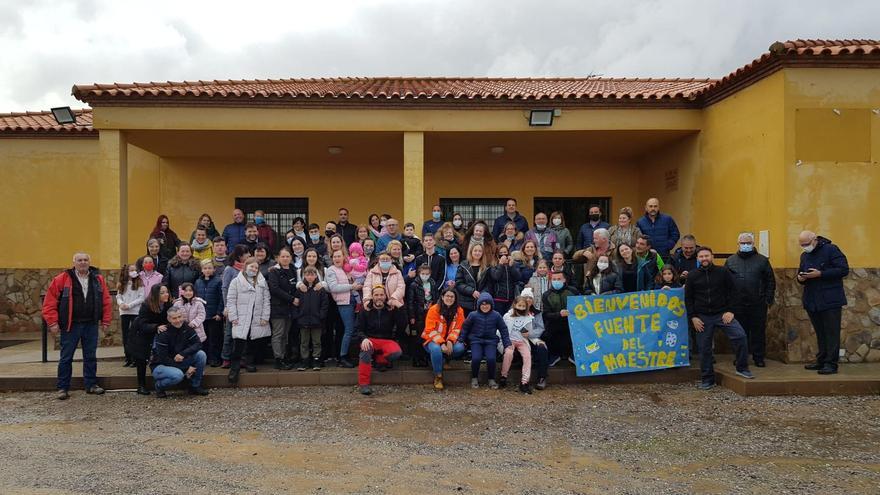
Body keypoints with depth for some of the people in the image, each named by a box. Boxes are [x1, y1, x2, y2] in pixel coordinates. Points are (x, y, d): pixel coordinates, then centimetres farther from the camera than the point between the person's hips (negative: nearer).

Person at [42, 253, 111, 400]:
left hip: (91, 325, 3)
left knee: (91, 356, 11)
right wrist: (52, 322, -8)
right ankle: (62, 388, 15)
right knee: (66, 357, 5)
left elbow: (106, 301, 8)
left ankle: (91, 384, 21)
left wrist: (105, 321, 5)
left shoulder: (98, 279, 6)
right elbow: (50, 301, -5)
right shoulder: (62, 279, -4)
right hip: (70, 325, -3)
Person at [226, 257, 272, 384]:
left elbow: (266, 301, 8)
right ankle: (234, 368, 1)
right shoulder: (236, 281, 3)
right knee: (238, 344, -6)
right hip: (241, 320, -3)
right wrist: (233, 317, -6)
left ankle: (249, 363, 25)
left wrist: (265, 317, 1)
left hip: (257, 320, 3)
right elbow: (231, 300, 0)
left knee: (252, 344, 10)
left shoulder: (262, 282, 11)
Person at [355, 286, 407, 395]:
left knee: (397, 353, -32)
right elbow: (358, 329, 3)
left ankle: (379, 359, 0)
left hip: (387, 340, 1)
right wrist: (364, 338, -18)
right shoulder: (365, 310, 6)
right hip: (370, 339, -1)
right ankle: (363, 384, -31)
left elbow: (402, 325, -5)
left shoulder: (392, 310, 6)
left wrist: (400, 308, -13)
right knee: (366, 350, -37)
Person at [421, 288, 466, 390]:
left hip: (449, 341, 3)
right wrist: (441, 343, -27)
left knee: (460, 348, -27)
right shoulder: (434, 309, -12)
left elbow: (457, 329, -2)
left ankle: (442, 360, 0)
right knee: (436, 349, -36)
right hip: (433, 340, -3)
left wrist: (450, 341, -21)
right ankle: (438, 376, -18)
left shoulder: (459, 311, -2)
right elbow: (430, 330, -15)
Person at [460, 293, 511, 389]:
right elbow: (465, 328, 6)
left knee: (491, 359, -26)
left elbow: (503, 330, 7)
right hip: (476, 341, 0)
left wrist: (507, 344, 2)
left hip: (490, 342, 1)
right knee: (476, 358, -26)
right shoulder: (473, 315, -3)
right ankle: (474, 378, 3)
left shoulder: (496, 316, 0)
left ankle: (492, 379, 1)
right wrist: (460, 341, 0)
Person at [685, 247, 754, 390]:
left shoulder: (723, 272, 2)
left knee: (740, 336, -19)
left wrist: (730, 311, -6)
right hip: (703, 317, 1)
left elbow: (732, 291, 3)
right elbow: (688, 299, 7)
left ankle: (742, 368, 0)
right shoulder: (693, 277, 5)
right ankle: (707, 379, 15)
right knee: (704, 348, 3)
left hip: (723, 313, -1)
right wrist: (693, 317, -1)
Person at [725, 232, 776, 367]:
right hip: (737, 305, 1)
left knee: (759, 331, 4)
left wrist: (769, 299, -2)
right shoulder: (730, 261, 8)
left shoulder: (762, 260, 6)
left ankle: (759, 357, 15)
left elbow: (770, 281, 6)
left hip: (758, 304, -1)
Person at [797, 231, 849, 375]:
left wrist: (820, 274, -20)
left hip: (830, 301, -7)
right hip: (812, 302, 7)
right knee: (820, 334, 12)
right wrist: (800, 278, 0)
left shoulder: (831, 249, -7)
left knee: (831, 333, -4)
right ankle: (821, 361, 18)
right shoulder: (804, 255, 15)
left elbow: (844, 270, -14)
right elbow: (801, 273, 23)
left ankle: (831, 364, -1)